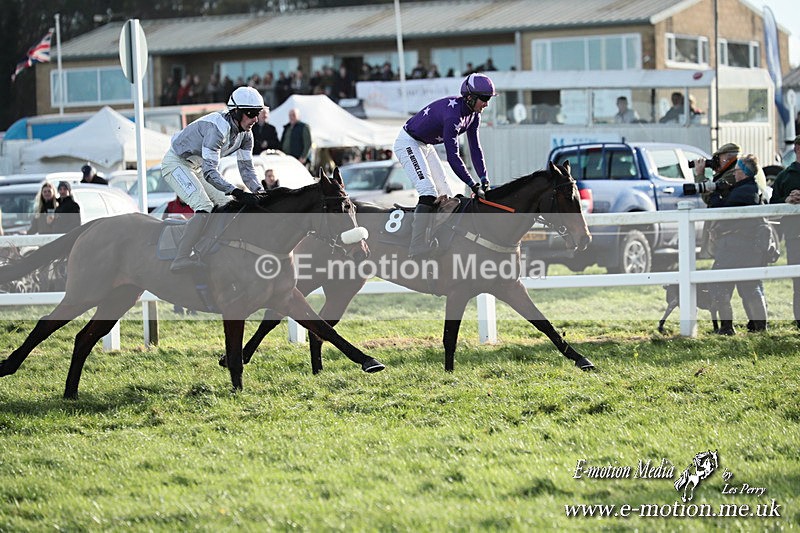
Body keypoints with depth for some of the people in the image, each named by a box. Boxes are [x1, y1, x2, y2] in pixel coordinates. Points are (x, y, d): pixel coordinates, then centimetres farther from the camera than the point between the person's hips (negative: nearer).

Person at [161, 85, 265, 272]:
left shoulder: (245, 134, -4)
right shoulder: (218, 127, -32)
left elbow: (246, 167, 0)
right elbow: (209, 172, -37)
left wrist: (260, 192, -16)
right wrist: (235, 192, -45)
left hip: (195, 167, 10)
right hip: (176, 163, -10)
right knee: (204, 208, -26)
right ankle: (181, 259, -36)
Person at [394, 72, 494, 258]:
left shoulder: (473, 115, -6)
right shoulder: (452, 113, -34)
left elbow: (475, 148, -2)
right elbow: (452, 156, -37)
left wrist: (484, 180, -13)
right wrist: (473, 185, -38)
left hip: (425, 145, 10)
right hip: (408, 143, -10)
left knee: (445, 194, 5)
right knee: (429, 193, -21)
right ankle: (417, 247, -24)